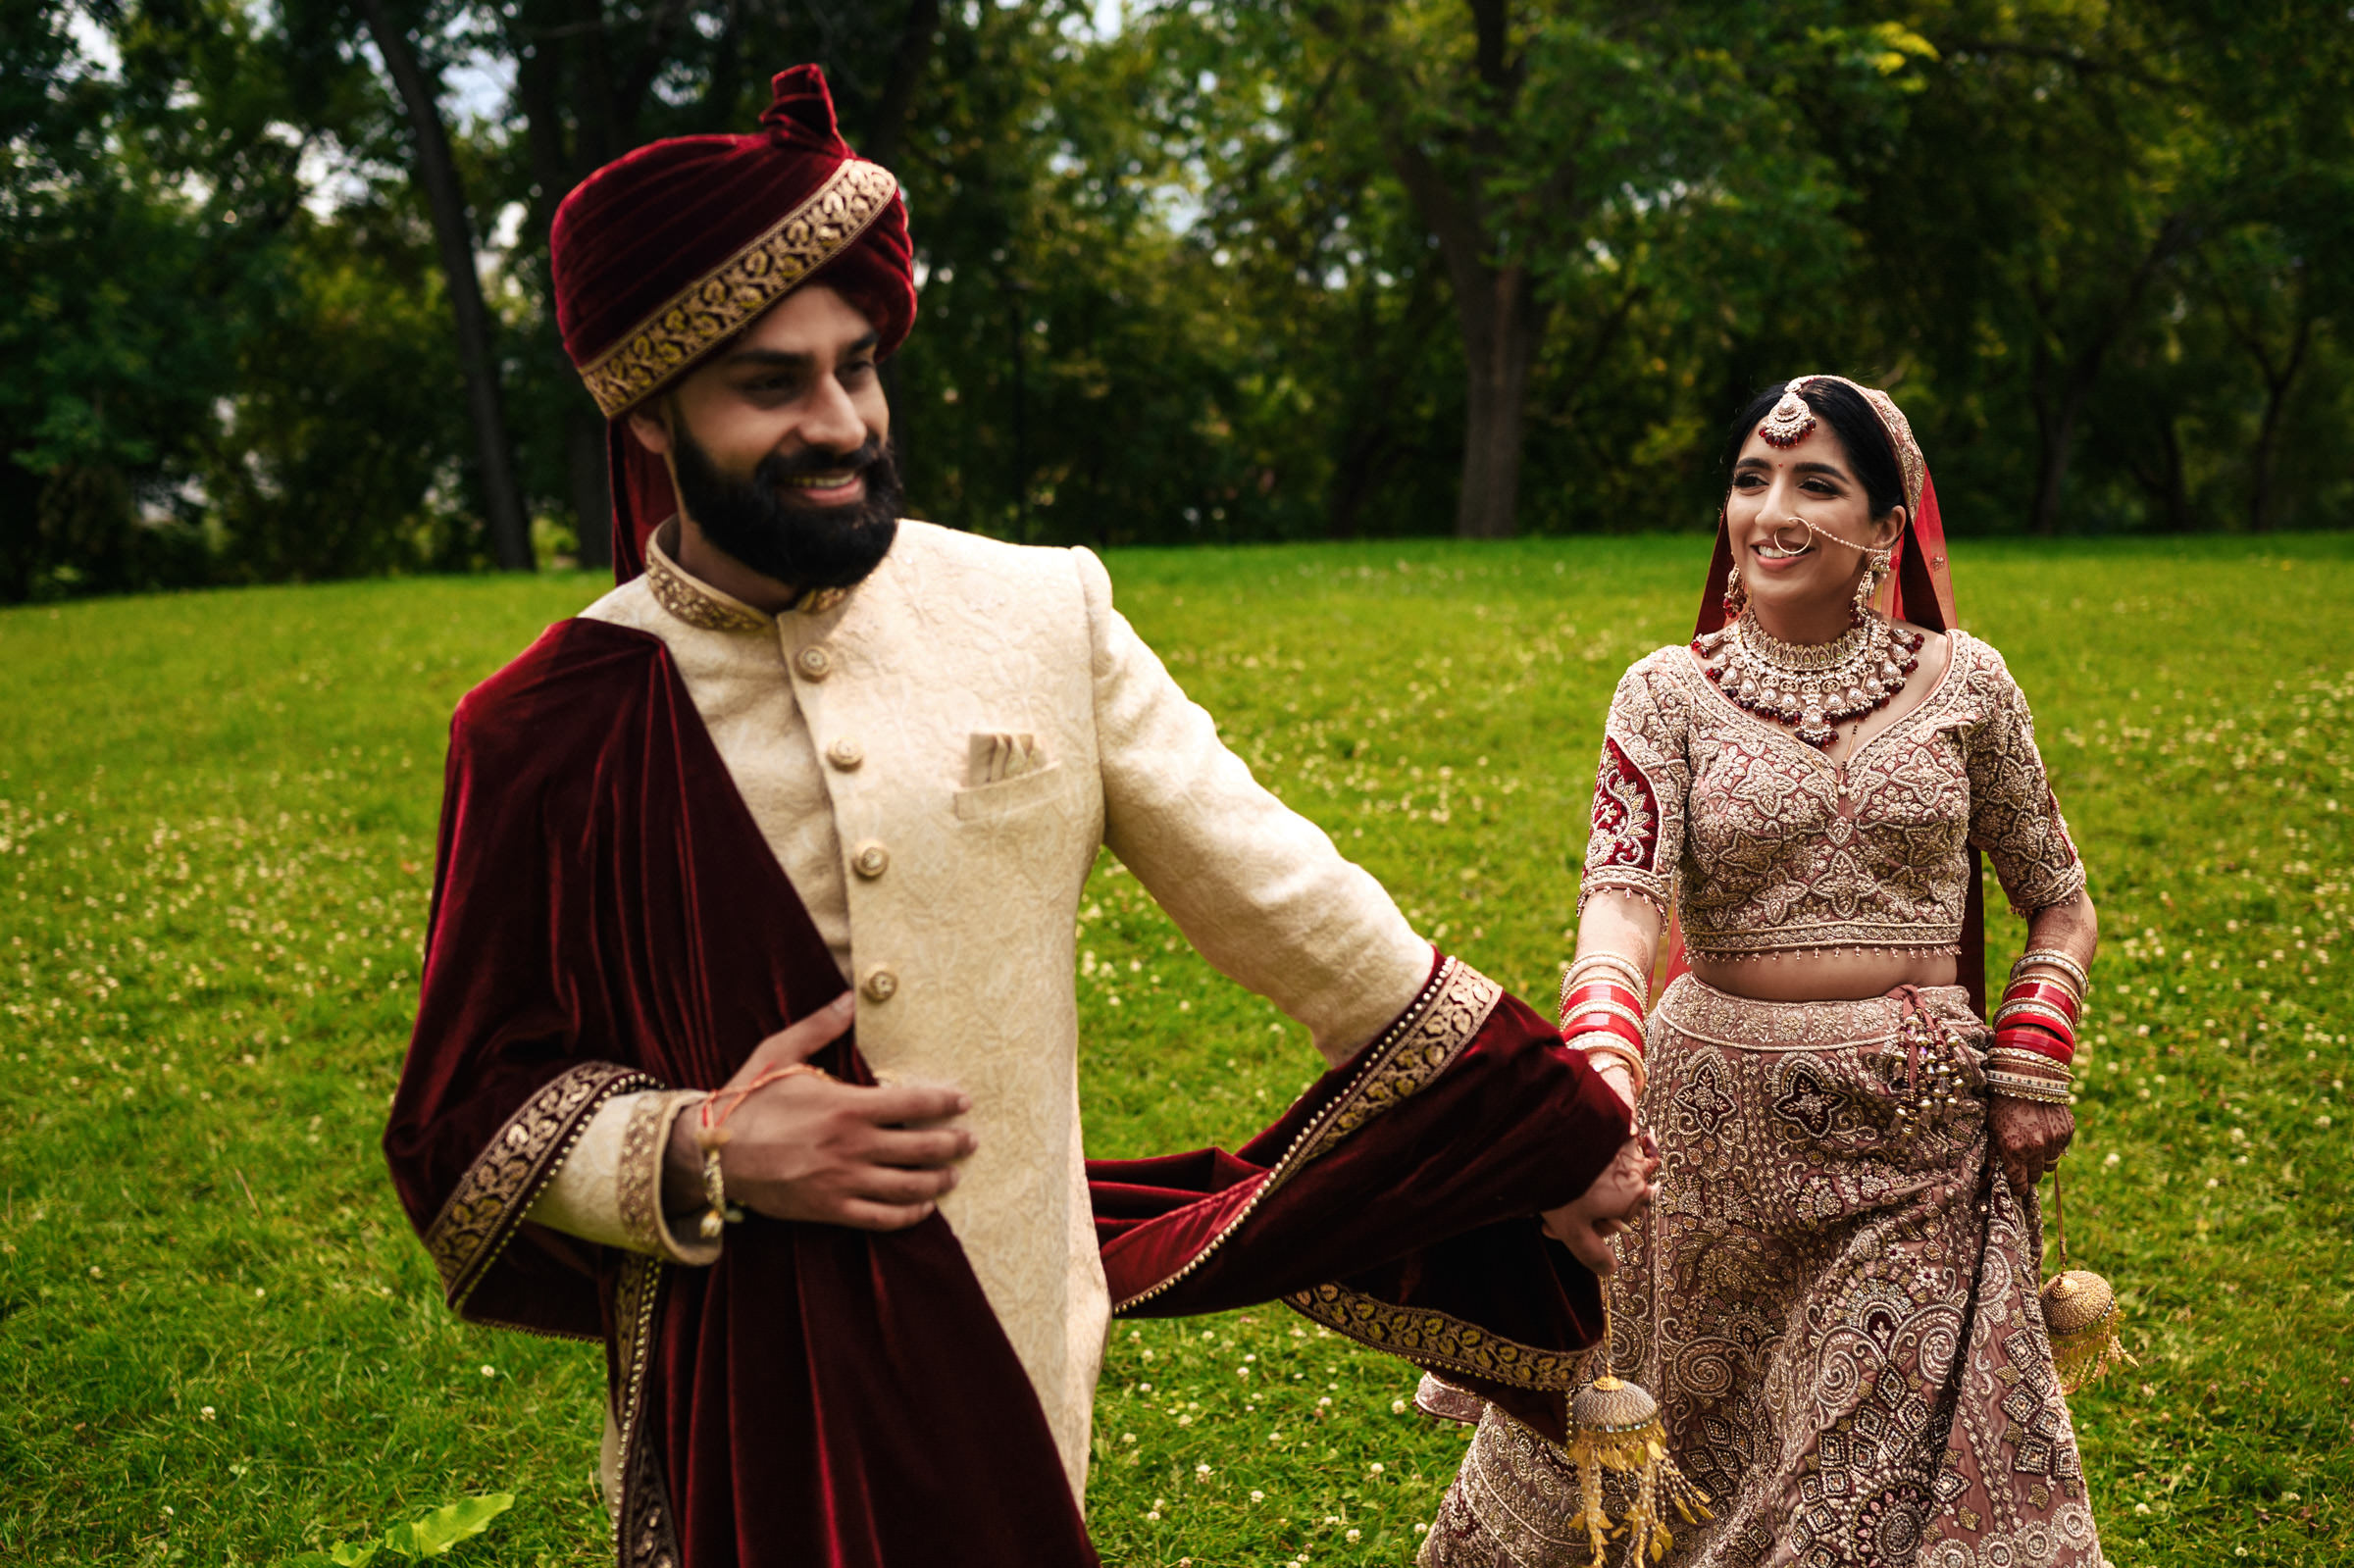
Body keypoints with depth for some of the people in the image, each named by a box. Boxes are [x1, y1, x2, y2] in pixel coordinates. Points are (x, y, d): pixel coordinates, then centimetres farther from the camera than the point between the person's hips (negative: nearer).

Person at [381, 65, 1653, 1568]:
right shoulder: (549, 733, -8)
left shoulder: (1042, 614, -5)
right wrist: (699, 1159, -19)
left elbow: (1278, 894, 0)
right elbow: (470, 1117, 0)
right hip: (743, 1394, -1)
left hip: (1021, 1340, 2)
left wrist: (1557, 1135, 3)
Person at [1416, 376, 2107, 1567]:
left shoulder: (1962, 684, 2)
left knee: (1912, 1472, 4)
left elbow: (2060, 905, 11)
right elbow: (1621, 896, -18)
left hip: (1923, 1139, 1)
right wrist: (1604, 1069, -35)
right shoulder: (1668, 693, -2)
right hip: (1720, 1123, 0)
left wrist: (2031, 1069, -3)